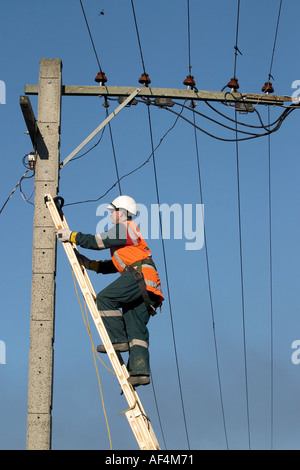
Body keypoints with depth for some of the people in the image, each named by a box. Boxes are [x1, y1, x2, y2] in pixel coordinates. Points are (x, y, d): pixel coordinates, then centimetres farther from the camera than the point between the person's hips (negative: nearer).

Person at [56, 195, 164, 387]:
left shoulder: (125, 228, 3)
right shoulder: (127, 232, 34)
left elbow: (98, 241, -6)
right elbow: (114, 265, 32)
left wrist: (72, 236, 3)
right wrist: (90, 264, 26)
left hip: (141, 275, -10)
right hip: (145, 289, 10)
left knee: (104, 298, -13)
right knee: (136, 328, -1)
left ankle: (118, 340, -14)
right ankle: (140, 371, -13)